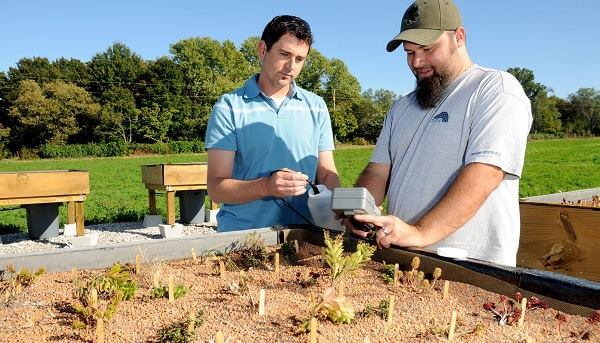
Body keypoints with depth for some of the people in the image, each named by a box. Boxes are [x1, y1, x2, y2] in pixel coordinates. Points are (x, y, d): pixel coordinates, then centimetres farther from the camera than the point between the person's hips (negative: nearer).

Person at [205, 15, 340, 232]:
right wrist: (266, 187, -21)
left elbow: (327, 175, 12)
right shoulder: (229, 108, 0)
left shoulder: (316, 107, 11)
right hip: (241, 235, -2)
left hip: (302, 235, 3)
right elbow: (216, 187, -4)